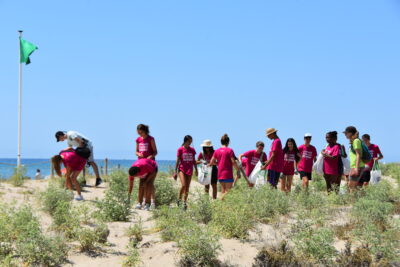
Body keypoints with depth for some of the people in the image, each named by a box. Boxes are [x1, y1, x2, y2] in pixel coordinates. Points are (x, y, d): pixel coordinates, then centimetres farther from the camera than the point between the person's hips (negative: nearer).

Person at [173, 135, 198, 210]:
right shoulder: (180, 149, -3)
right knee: (183, 185, -18)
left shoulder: (192, 150, 7)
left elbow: (194, 161, 15)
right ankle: (179, 199, 2)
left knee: (187, 187, 5)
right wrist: (175, 172, -3)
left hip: (189, 170, 4)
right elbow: (177, 161, -2)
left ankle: (185, 202, 14)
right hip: (182, 169, -4)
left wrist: (196, 170, 11)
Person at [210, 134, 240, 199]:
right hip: (228, 174, -5)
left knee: (223, 191, 13)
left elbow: (211, 163, 8)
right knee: (228, 191, -2)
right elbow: (233, 162, -12)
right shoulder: (229, 150, -8)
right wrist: (238, 171, -5)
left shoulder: (217, 151, 6)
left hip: (220, 175, 5)